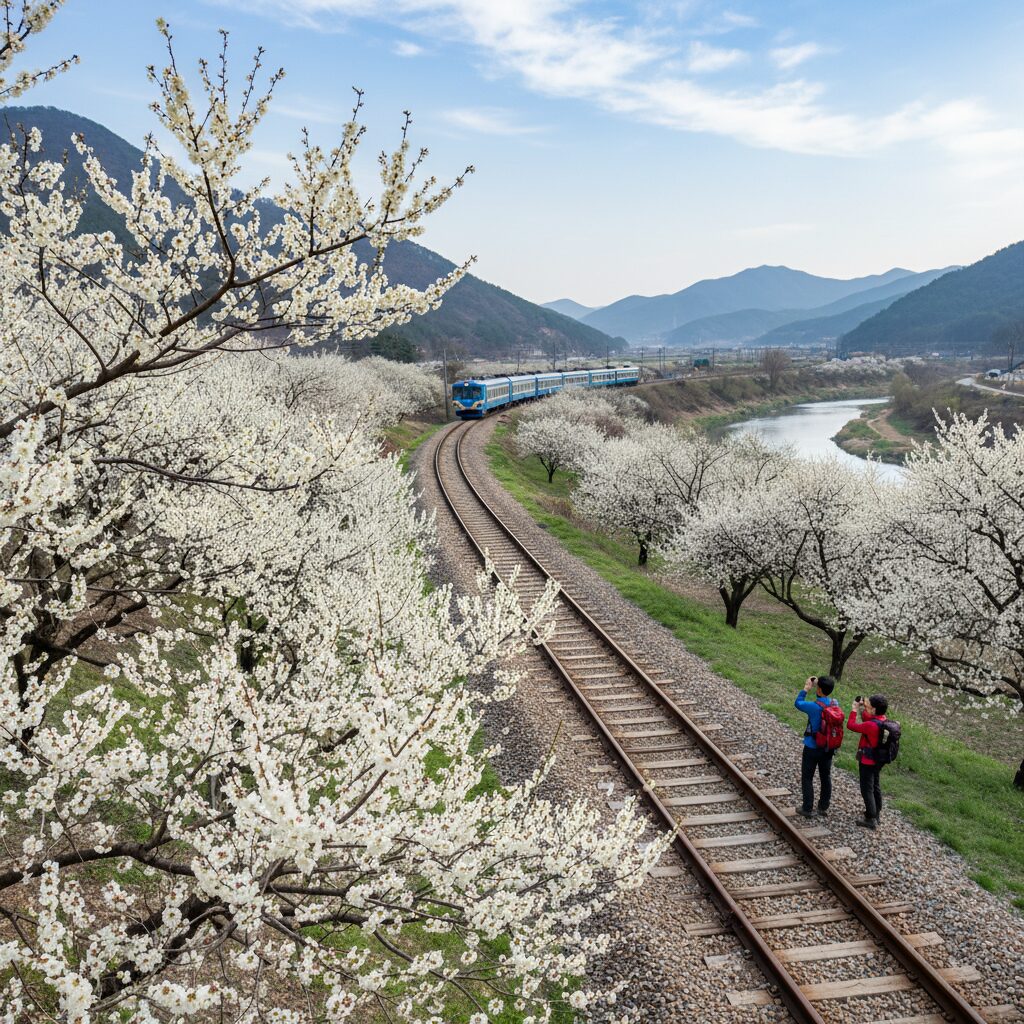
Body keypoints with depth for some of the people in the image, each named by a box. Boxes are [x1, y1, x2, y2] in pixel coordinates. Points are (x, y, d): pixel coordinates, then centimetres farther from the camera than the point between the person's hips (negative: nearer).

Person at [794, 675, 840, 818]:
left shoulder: (814, 707, -26)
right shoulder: (835, 704, -9)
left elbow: (798, 703, -9)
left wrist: (806, 688, 0)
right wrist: (816, 684, 2)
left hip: (812, 748, -5)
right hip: (828, 748, 5)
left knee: (807, 778, 8)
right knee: (826, 777, 17)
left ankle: (808, 809, 14)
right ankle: (823, 807, 28)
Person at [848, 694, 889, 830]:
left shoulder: (871, 725, -31)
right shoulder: (883, 720, -4)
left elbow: (851, 725, -23)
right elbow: (867, 720, 13)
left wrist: (854, 709, -15)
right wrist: (862, 709, 1)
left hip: (868, 761, -9)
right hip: (878, 760, 9)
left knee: (867, 789, 2)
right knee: (875, 786, 23)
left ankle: (871, 819, 8)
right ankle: (876, 812, 39)